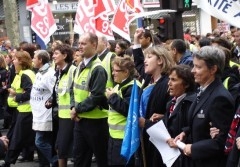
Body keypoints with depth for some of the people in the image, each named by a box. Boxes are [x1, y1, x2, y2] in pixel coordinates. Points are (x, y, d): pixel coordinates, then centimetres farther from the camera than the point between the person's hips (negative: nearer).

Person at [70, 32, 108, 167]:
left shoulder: (98, 69, -17)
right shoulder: (81, 66, 11)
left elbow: (96, 96, -23)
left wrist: (77, 109, -14)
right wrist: (74, 108, -1)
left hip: (95, 121, -9)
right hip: (80, 120, 9)